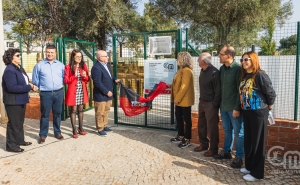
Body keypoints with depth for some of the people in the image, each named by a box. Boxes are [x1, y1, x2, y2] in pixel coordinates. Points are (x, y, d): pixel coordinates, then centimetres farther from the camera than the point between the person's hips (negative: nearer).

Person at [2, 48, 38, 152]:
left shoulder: (19, 68, 10)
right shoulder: (9, 70, -19)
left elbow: (24, 82, 17)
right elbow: (12, 87, -26)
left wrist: (31, 85, -5)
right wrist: (29, 87, -22)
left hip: (21, 100, 9)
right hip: (13, 101, -9)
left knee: (20, 122, 19)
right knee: (14, 123, 0)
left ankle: (20, 140, 34)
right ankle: (11, 145, 12)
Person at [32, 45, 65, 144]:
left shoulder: (61, 65, 6)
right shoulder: (39, 65, -1)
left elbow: (64, 78, 11)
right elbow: (35, 80, 3)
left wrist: (59, 86, 5)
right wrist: (42, 87, 5)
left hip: (59, 93, 2)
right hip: (46, 94, -2)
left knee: (57, 113, 12)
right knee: (45, 115, 3)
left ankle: (57, 132, 25)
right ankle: (43, 135, 13)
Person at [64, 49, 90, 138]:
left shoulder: (83, 66, 7)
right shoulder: (68, 67, -5)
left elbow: (88, 79, 10)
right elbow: (65, 80, -8)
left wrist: (85, 76, -12)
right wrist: (74, 76, -19)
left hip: (82, 91, 4)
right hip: (73, 92, -4)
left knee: (81, 110, 11)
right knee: (73, 110, 2)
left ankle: (80, 128, 23)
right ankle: (74, 130, 8)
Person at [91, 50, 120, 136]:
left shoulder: (106, 65, 9)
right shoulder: (96, 68, -21)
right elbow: (97, 83, -23)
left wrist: (115, 80, 0)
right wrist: (107, 92, -20)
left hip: (108, 94, 9)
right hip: (100, 95, -9)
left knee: (106, 111, 19)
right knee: (100, 113, 4)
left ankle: (104, 126, 33)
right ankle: (100, 129, 17)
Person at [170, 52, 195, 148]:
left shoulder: (187, 71, -18)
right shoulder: (181, 69, 14)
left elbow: (184, 86, -23)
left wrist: (177, 98, -20)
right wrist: (175, 98, 14)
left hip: (185, 100, -10)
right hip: (179, 99, 10)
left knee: (187, 119, 1)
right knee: (178, 117, 17)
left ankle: (187, 140, 12)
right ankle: (181, 136, 30)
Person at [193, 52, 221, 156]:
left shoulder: (214, 72, -18)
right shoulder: (203, 71, 9)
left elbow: (218, 90, -17)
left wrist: (214, 104, -17)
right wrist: (201, 100, 14)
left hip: (210, 103, -9)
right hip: (202, 102, 9)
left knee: (211, 127, 2)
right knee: (201, 125, 16)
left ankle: (213, 149, 15)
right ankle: (204, 144, 32)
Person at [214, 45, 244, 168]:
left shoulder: (238, 69, -14)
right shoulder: (222, 68, 8)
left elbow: (241, 90, -16)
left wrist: (237, 108, -18)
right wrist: (220, 103, 13)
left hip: (234, 107, -7)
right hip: (223, 106, 7)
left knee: (238, 132, 5)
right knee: (227, 130, 18)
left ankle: (239, 157, 15)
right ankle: (226, 151, 32)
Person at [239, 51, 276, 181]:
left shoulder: (260, 75, -15)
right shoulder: (245, 76, 9)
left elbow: (271, 94, -14)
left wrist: (268, 107, -1)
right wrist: (243, 107, 11)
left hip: (259, 113, -8)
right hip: (246, 112, 8)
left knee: (257, 142, 2)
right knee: (248, 140, 16)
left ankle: (257, 173, 14)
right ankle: (249, 166, 32)